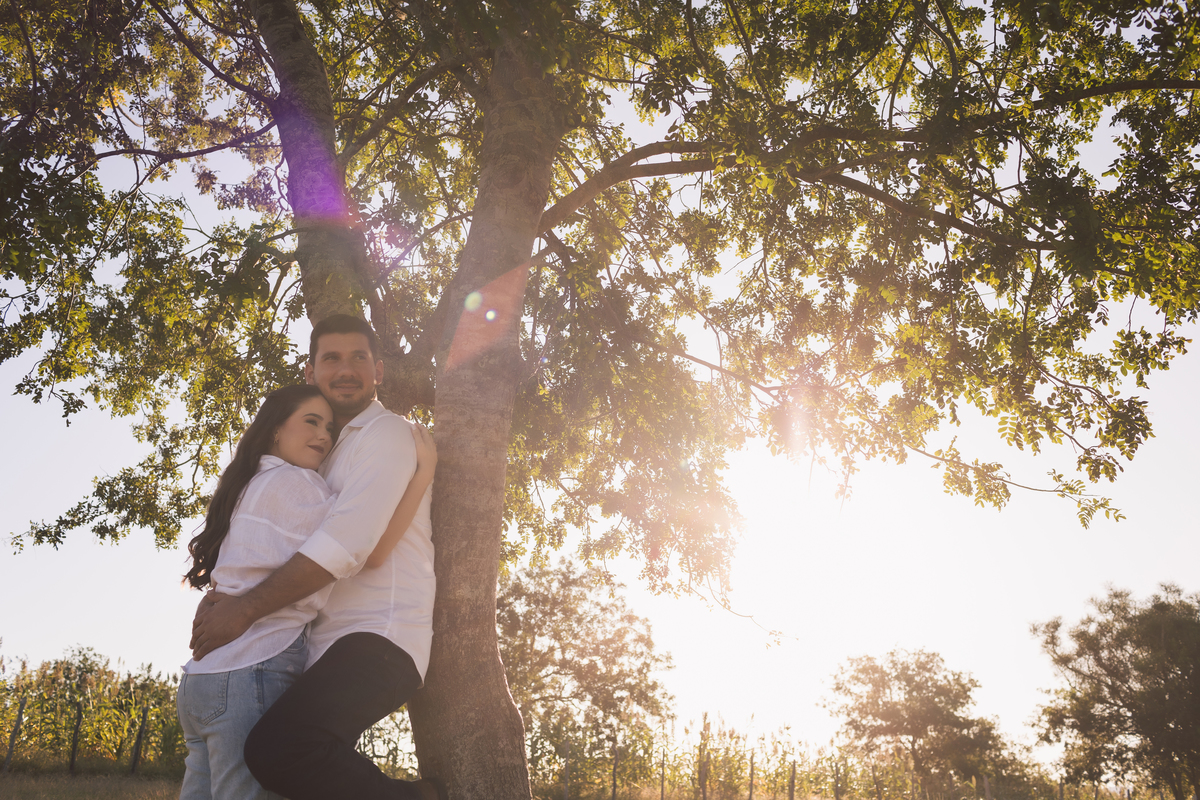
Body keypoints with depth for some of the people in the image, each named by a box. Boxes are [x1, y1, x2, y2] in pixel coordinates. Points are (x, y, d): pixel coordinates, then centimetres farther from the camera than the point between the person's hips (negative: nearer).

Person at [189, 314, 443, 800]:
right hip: (327, 649, 10)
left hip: (378, 638, -10)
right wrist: (219, 599, 9)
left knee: (277, 749, -31)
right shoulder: (328, 454, 25)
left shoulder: (386, 434, -5)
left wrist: (244, 610, -15)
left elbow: (345, 543, -18)